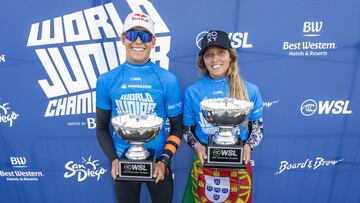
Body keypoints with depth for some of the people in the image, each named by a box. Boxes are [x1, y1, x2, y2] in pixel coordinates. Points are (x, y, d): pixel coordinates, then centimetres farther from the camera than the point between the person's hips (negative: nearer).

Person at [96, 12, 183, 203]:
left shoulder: (168, 80, -9)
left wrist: (164, 161, -13)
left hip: (158, 162, 0)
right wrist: (113, 160, -9)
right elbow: (102, 128, 3)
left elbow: (177, 128, -3)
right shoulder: (106, 81, -5)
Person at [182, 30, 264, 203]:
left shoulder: (250, 90, -5)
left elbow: (257, 127, 5)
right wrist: (196, 145, -15)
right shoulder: (192, 92, -6)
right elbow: (187, 130, 3)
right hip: (204, 164, 0)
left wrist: (248, 146, -12)